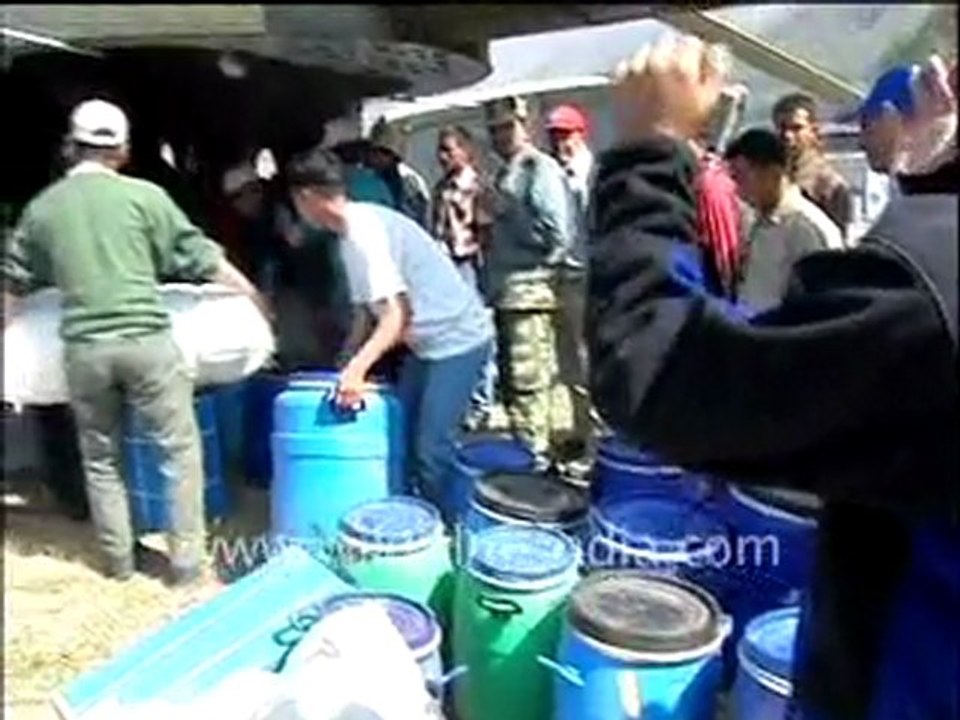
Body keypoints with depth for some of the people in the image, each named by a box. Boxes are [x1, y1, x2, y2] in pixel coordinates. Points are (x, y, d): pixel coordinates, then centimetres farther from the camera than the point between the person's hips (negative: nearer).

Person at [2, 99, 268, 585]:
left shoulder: (42, 207, 12)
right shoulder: (143, 196, 0)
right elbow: (200, 257, 3)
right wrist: (252, 295, 15)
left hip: (83, 348, 4)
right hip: (146, 340, -3)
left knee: (100, 458, 18)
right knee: (180, 450, 8)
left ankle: (118, 560, 29)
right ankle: (186, 560, 11)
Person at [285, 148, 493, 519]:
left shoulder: (364, 230, -20)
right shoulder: (353, 231, 9)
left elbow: (395, 315, -26)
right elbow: (369, 309, 15)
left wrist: (357, 368, -34)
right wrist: (345, 363, 17)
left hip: (456, 339, -10)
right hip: (429, 341, 10)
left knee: (431, 449, -10)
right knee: (401, 434, 11)